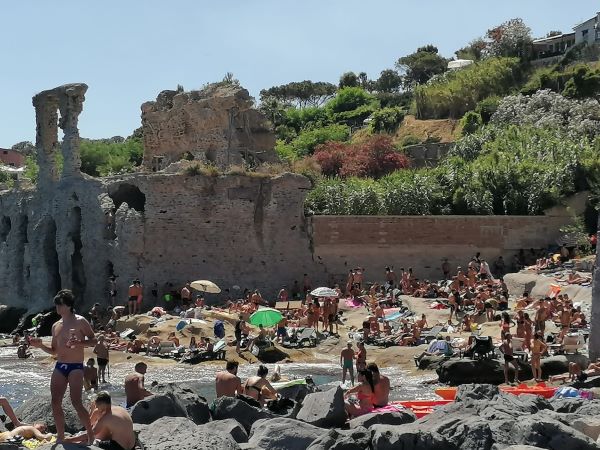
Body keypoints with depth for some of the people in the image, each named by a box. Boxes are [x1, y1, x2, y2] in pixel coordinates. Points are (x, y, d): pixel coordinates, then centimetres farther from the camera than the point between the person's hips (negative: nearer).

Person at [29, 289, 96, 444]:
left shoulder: (80, 322, -4)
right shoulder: (56, 326, 15)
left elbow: (93, 341, -6)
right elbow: (54, 351, 19)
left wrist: (79, 343, -24)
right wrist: (40, 345, 2)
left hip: (76, 367, -6)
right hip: (59, 367, 6)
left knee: (76, 402, -15)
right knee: (55, 403, -1)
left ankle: (91, 435, -3)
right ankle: (60, 437, 9)